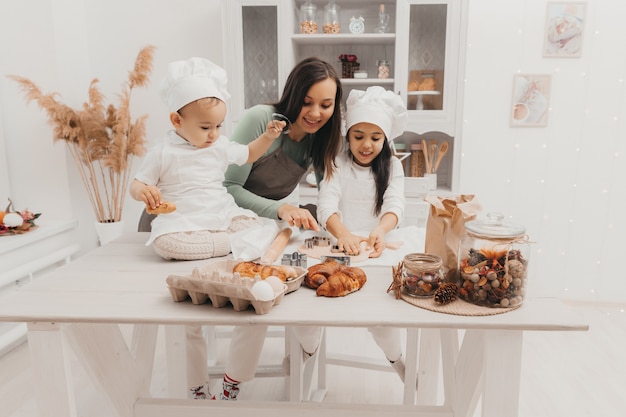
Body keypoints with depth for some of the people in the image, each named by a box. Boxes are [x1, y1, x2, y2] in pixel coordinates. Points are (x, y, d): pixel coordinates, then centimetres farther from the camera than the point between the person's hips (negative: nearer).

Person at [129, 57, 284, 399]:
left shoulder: (221, 146, 11)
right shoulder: (163, 153, 0)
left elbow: (248, 155, 26)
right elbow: (136, 185, 3)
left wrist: (268, 136, 10)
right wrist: (145, 192, -21)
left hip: (224, 217, 5)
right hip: (183, 225, -4)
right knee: (166, 242, -35)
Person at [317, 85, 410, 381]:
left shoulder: (392, 166, 7)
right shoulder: (337, 164, 3)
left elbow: (395, 206, -9)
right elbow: (327, 204, -14)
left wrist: (380, 230, -32)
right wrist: (343, 234, -35)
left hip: (376, 243, 0)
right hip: (339, 241, 0)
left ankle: (395, 356, 10)